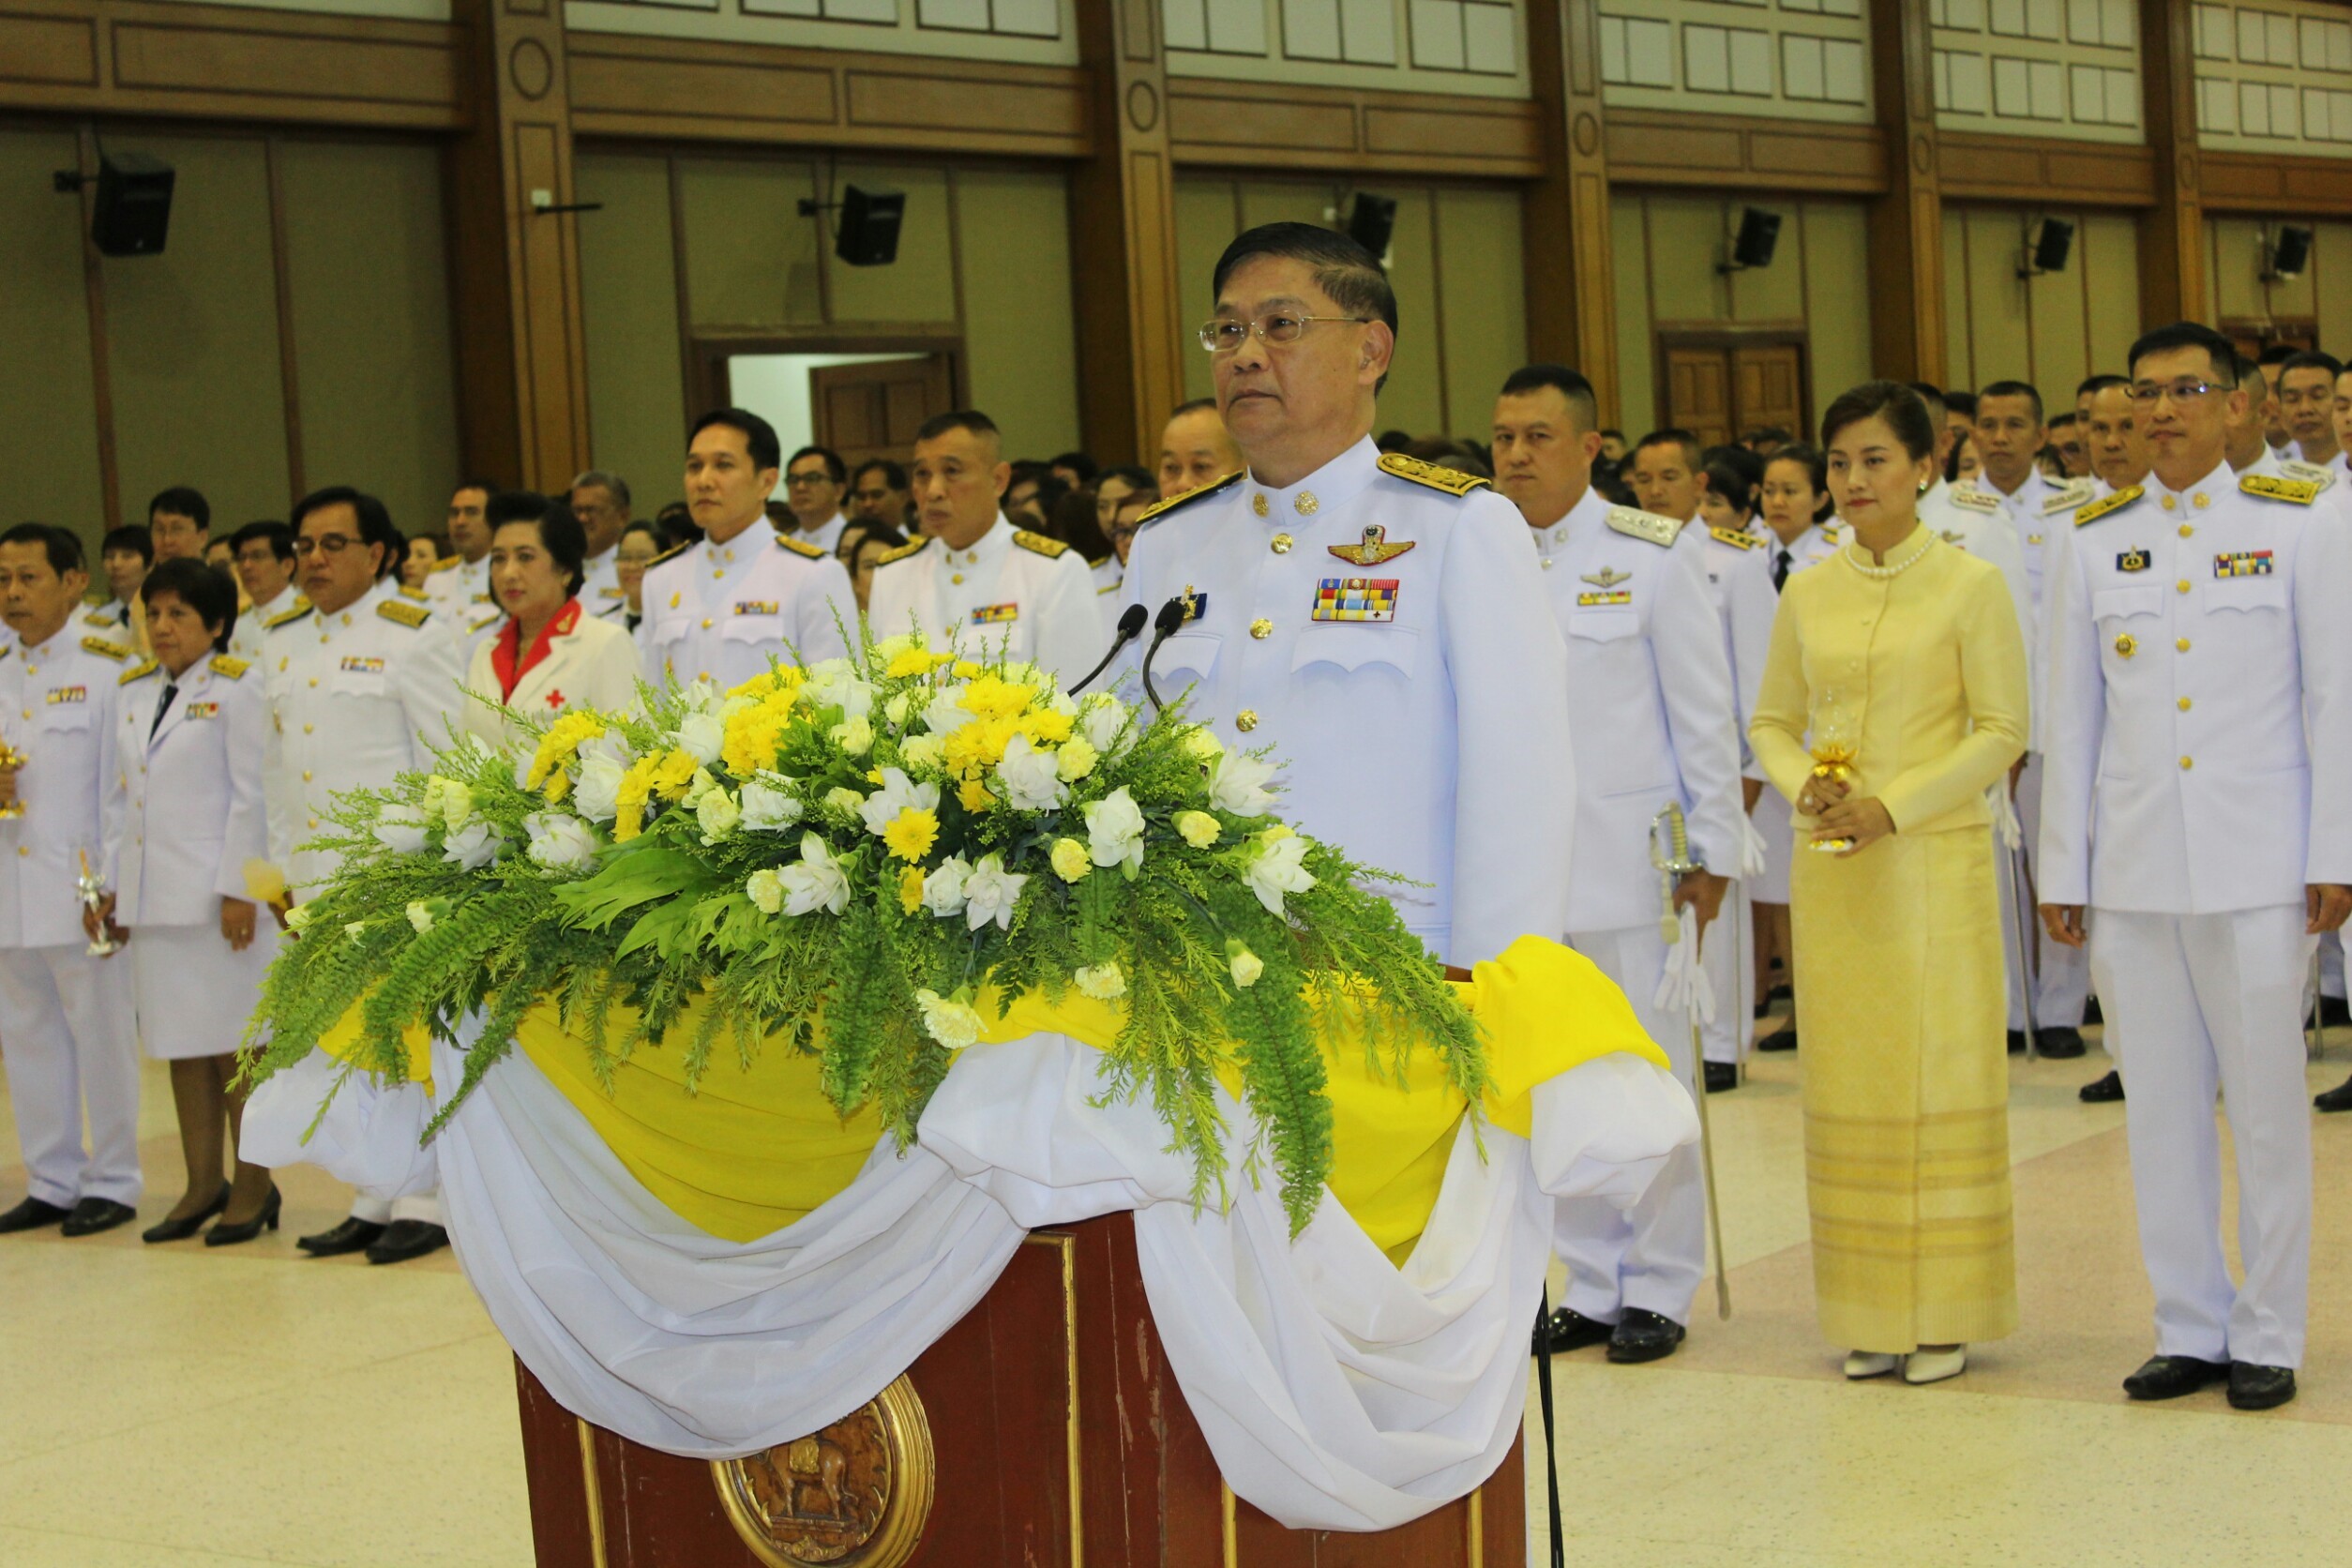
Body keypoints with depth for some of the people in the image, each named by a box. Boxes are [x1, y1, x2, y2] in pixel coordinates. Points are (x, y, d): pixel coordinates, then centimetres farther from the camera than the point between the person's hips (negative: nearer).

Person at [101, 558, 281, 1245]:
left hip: (217, 894, -6)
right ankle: (203, 1183, 19)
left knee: (235, 1041, 0)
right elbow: (125, 797, 16)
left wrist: (240, 889, -13)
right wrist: (113, 884, 10)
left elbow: (251, 797, -9)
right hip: (153, 896, 6)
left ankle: (253, 1186, 8)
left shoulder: (236, 689, -5)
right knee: (181, 1042, 10)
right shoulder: (133, 692, 13)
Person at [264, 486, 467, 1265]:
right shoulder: (281, 640, 15)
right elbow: (276, 762, 19)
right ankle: (375, 1199, 17)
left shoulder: (413, 635, -5)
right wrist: (280, 866, 14)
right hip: (317, 872, 7)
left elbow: (446, 759, -7)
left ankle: (427, 1203, 3)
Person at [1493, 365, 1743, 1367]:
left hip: (1629, 861, -3)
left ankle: (1658, 1291, 12)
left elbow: (1703, 712, 1)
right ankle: (1592, 1287, 18)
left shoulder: (1653, 554, 0)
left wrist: (1713, 850, -3)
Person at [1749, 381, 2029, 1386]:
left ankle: (1943, 1313, 8)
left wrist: (1894, 806, -14)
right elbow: (1773, 721, 15)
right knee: (1847, 1081, 5)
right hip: (1829, 867, 4)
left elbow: (2003, 730, -5)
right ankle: (1872, 1315, 13)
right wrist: (1803, 786, -6)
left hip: (1936, 857, -4)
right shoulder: (1806, 595, 9)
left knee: (1940, 1073, -1)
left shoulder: (1970, 585, -3)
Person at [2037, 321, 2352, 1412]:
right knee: (2162, 1105, 6)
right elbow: (2072, 716, 10)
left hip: (2255, 864, -2)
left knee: (2264, 1100, 2)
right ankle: (2188, 1328, 16)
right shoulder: (2093, 543, 9)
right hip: (2133, 868, 3)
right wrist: (2062, 868, 7)